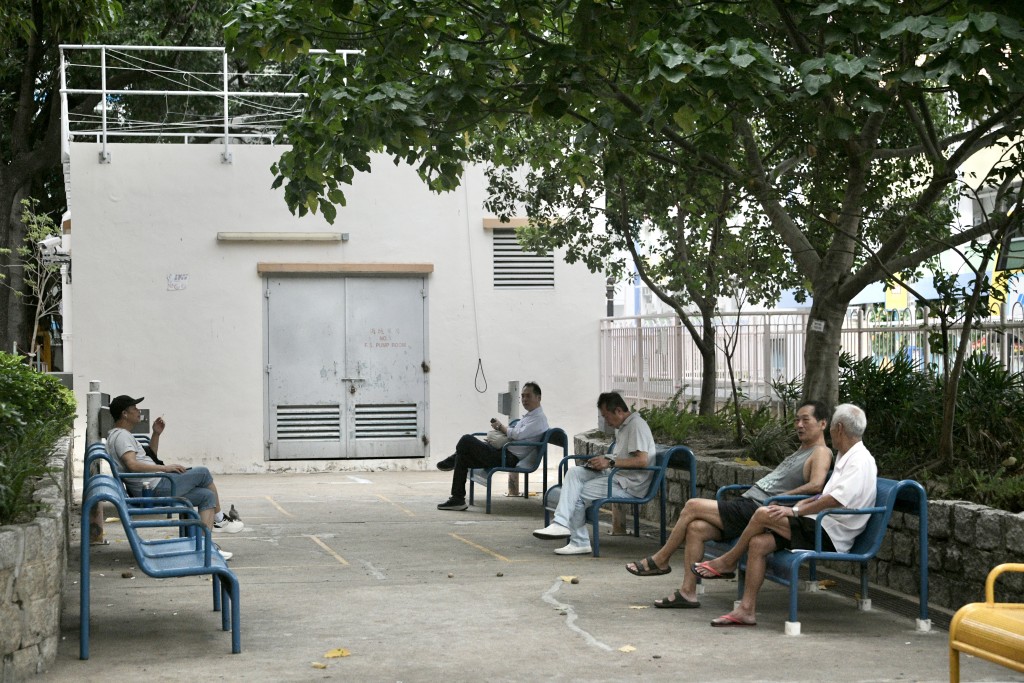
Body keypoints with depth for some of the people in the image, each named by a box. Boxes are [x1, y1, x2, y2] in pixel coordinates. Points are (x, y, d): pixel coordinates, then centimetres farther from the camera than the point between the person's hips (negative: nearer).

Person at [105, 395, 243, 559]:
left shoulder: (122, 435, 23)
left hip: (150, 489, 11)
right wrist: (164, 468, -25)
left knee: (207, 496, 7)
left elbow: (149, 456, 32)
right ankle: (220, 520, 17)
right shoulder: (121, 435, -12)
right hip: (155, 488, -11)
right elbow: (132, 464, -28)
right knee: (203, 473, 0)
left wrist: (156, 434, 18)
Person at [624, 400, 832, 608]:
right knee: (696, 527, -10)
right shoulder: (801, 449, 26)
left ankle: (660, 561, 2)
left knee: (693, 506, -12)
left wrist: (779, 497, -20)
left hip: (756, 509, -9)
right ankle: (688, 591, -10)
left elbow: (816, 485, -22)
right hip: (747, 501, 9)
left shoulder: (821, 452, -5)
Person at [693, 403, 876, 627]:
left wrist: (796, 511, -21)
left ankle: (728, 562, 1)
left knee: (763, 514, -19)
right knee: (757, 543, -8)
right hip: (820, 527, 10)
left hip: (830, 535, -10)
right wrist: (806, 502, 11)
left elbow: (837, 500, -24)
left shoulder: (860, 461, -12)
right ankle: (746, 609, -11)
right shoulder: (846, 457, 22)